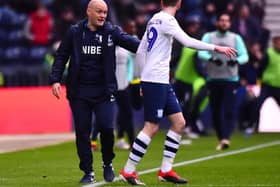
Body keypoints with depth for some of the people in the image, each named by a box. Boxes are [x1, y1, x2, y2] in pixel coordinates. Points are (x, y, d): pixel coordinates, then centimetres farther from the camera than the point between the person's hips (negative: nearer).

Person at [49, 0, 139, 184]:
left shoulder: (111, 32, 1)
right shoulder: (74, 32, 1)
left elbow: (130, 42, -12)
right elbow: (61, 56, 6)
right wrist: (56, 79, -4)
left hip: (104, 91, -1)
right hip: (79, 92, 1)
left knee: (106, 128, -11)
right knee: (82, 132, 2)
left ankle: (108, 164, 15)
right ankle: (88, 172, 14)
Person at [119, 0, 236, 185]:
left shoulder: (154, 20, 16)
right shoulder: (166, 20, -11)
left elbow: (140, 52, 20)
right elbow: (187, 41, -21)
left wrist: (145, 79, 25)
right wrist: (216, 48, -17)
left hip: (162, 82, 9)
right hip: (155, 81, -9)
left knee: (179, 122, 7)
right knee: (151, 127, -8)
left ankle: (166, 170, 8)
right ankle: (128, 171, -3)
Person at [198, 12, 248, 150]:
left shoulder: (236, 38, 11)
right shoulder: (208, 37, 8)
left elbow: (245, 56, 1)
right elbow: (201, 53, -7)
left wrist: (237, 60, -22)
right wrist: (212, 58, -28)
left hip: (231, 79, -1)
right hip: (213, 80, 1)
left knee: (229, 110, -15)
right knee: (216, 112, 2)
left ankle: (225, 138, -22)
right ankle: (221, 139, 14)